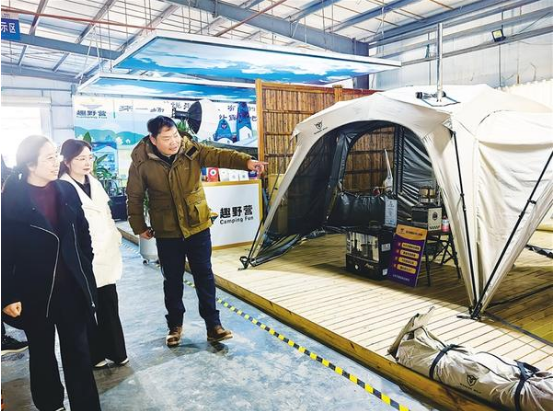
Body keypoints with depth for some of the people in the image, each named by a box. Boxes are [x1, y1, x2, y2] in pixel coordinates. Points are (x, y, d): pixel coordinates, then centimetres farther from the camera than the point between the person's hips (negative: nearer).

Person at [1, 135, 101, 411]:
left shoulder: (66, 191, 0)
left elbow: (83, 234, 7)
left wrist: (85, 272, 6)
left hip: (71, 288, 3)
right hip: (33, 292, -2)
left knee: (78, 352, 10)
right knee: (42, 353, 17)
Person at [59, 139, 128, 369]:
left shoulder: (94, 183, 10)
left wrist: (115, 241, 14)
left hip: (105, 255, 6)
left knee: (109, 305, 13)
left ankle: (115, 351, 26)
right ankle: (94, 355, 25)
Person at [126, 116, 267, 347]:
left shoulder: (192, 150, -7)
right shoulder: (141, 163, -9)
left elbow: (219, 156, -23)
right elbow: (134, 197, 1)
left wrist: (247, 162, -39)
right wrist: (139, 227, 4)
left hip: (198, 227, 1)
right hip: (167, 233, 0)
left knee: (204, 276, 7)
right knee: (172, 280, 12)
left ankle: (213, 324, 19)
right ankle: (175, 325, 32)